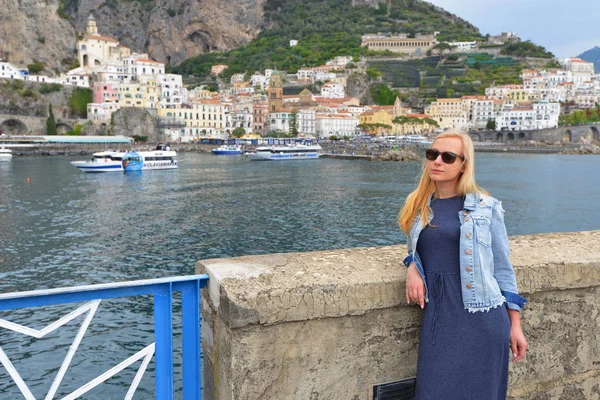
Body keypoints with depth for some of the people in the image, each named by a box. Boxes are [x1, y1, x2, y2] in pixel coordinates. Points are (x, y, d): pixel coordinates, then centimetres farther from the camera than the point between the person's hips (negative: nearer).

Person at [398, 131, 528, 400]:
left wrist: (515, 324, 2)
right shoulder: (416, 206, 8)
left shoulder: (485, 207, -2)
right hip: (438, 317, 3)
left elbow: (502, 268, 2)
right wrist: (412, 267, -3)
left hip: (482, 318, -2)